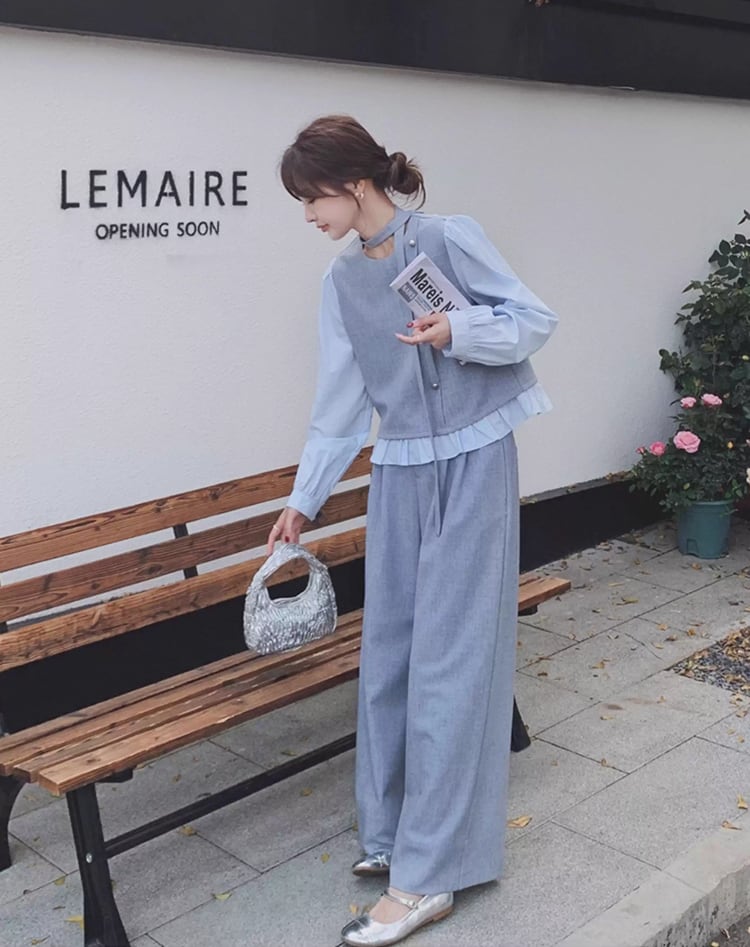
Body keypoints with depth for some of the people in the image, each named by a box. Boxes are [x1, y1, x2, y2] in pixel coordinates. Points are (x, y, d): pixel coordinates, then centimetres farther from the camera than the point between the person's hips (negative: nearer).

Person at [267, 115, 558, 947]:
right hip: (400, 474, 6)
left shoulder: (449, 240, -10)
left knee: (449, 659, -4)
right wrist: (304, 500, 13)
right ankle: (392, 828, 27)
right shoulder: (341, 282, 6)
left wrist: (459, 330, -23)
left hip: (472, 466, -5)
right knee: (389, 653, 9)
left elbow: (536, 319, -5)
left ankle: (428, 875, 4)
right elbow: (339, 401, 11)